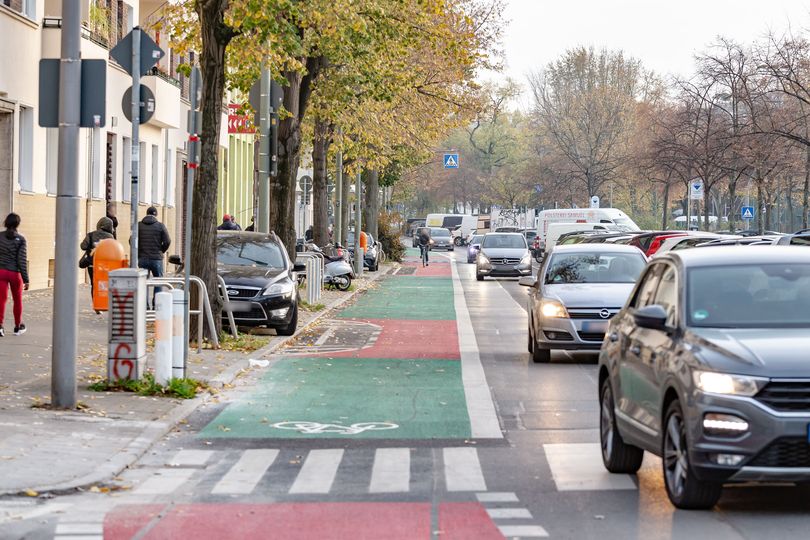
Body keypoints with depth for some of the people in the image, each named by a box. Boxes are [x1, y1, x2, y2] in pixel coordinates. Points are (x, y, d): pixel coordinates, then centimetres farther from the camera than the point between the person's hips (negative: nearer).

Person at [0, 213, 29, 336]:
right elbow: (22, 260, -12)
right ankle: (18, 327, 26)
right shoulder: (20, 239, -9)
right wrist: (26, 279, -10)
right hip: (15, 273, -1)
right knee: (17, 300, 15)